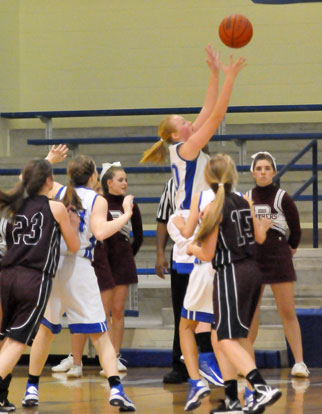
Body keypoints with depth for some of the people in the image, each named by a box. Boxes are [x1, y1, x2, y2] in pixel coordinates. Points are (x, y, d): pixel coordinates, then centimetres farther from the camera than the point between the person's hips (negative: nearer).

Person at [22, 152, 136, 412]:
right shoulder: (98, 200, -2)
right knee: (100, 334, 1)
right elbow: (101, 232, -17)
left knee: (46, 329, 19)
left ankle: (32, 390, 20)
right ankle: (115, 389, -13)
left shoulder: (56, 192, 7)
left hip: (51, 263, 3)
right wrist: (126, 215, -7)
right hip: (78, 267, -3)